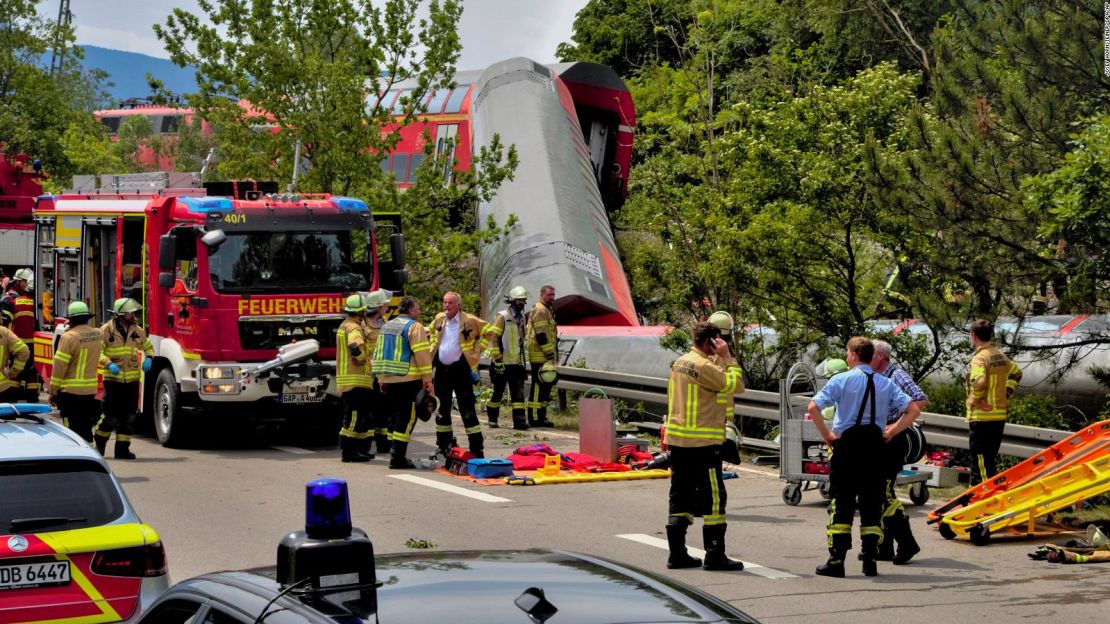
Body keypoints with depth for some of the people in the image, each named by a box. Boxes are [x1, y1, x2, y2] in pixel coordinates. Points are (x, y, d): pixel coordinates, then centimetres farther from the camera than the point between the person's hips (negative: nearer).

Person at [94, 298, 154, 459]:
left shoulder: (137, 330, 8)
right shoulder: (106, 330, -6)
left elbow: (147, 346, 23)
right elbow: (97, 351, -7)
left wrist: (148, 358, 3)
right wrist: (108, 363, -23)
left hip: (132, 379, 5)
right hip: (113, 379, -5)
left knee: (128, 416, 5)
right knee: (111, 416, -4)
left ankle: (122, 449, 12)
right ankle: (98, 443, 17)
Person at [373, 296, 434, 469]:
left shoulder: (386, 326, 18)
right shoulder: (414, 327, -8)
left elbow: (378, 353, 20)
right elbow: (422, 355, -15)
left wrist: (381, 378, 24)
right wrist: (428, 380, -12)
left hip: (387, 380, 8)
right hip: (408, 380, -8)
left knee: (396, 415, 17)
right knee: (407, 418, -4)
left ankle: (395, 453, 19)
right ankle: (398, 457, -9)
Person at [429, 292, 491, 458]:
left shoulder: (470, 321, -10)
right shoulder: (439, 319, 5)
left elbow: (488, 332, 0)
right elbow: (432, 331, 27)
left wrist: (476, 351, -5)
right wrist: (434, 346, 12)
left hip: (461, 368, -5)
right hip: (442, 368, 5)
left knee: (467, 409, -6)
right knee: (442, 408, 12)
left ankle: (477, 448, -4)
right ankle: (444, 446, 22)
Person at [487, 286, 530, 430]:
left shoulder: (521, 318, 15)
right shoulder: (502, 317, -9)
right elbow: (494, 339, -14)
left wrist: (523, 359, 23)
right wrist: (497, 360, -18)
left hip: (517, 363, 6)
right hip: (503, 363, -6)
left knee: (518, 393, -2)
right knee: (498, 391, 4)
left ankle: (519, 421, -5)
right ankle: (492, 418, 19)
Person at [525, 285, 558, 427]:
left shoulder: (546, 310, 22)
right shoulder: (540, 311, -13)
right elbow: (541, 335, -20)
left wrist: (552, 354, 27)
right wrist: (550, 354, -21)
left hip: (545, 357, 11)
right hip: (540, 357, -11)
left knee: (547, 385, 13)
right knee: (539, 386, -8)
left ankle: (541, 416, 19)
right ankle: (535, 418, -7)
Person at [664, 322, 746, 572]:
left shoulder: (679, 363, 12)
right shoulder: (704, 366, -15)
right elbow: (736, 385, -15)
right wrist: (727, 356, -8)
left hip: (677, 440, 9)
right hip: (702, 443, -9)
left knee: (681, 496, 12)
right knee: (713, 497, -3)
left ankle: (677, 553, 14)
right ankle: (715, 555, -2)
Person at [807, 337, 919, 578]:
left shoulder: (841, 380, -5)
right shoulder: (885, 384, 6)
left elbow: (813, 407, -14)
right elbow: (912, 410, 4)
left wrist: (826, 434, -5)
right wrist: (891, 432, 7)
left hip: (846, 443, -3)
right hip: (875, 445, 3)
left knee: (842, 503, 1)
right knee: (872, 503, 9)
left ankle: (836, 560, -3)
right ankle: (870, 560, 6)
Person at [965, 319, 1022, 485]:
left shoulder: (980, 358, -16)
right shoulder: (1001, 356, 11)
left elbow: (979, 382, -31)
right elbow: (1016, 373, 27)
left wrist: (975, 400, -15)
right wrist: (1006, 395, 20)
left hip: (982, 417, -8)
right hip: (999, 415, 8)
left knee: (981, 462, -4)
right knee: (989, 461, 16)